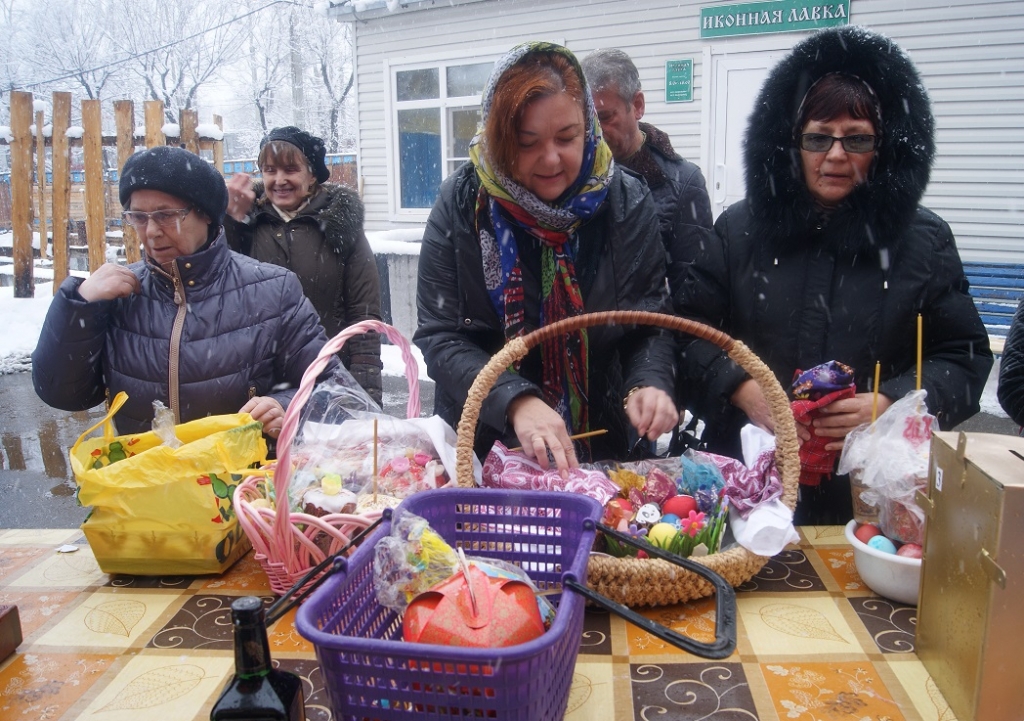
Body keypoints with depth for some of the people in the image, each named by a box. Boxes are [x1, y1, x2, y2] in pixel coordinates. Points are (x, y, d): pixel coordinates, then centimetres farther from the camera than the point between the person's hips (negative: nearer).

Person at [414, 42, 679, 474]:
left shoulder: (625, 201, -9)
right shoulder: (462, 203, -13)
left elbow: (648, 325, -3)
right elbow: (439, 337, -15)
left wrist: (649, 383, -24)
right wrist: (514, 401, -31)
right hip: (481, 445, -1)